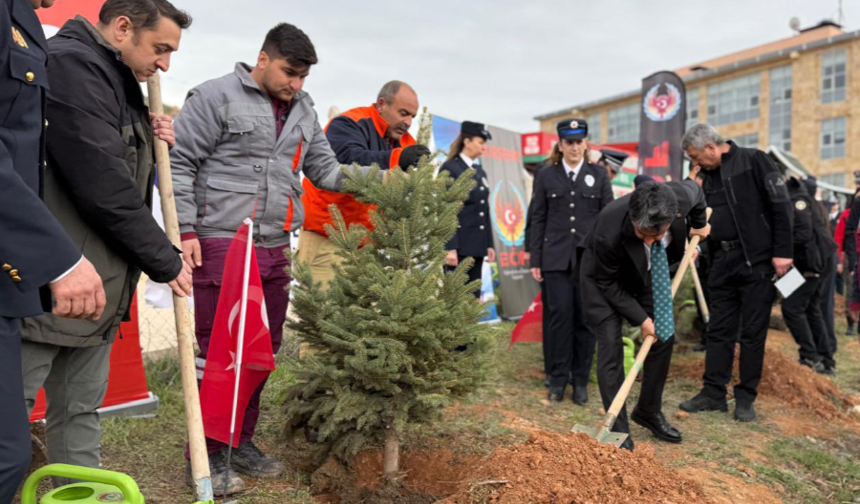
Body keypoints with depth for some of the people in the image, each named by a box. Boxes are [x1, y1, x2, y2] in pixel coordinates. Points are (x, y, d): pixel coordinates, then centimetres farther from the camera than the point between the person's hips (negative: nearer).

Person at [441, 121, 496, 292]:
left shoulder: (480, 172, 17)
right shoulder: (450, 169, -6)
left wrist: (489, 244, 14)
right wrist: (450, 248, -19)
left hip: (477, 246, 8)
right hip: (459, 245, -7)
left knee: (473, 297, 10)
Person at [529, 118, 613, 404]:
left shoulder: (599, 175, 8)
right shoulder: (546, 176, 7)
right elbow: (538, 220, 7)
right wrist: (535, 260, 3)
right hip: (557, 258, 0)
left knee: (586, 319, 4)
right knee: (560, 316, -3)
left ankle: (581, 380, 16)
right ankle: (558, 379, 11)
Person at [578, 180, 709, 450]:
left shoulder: (682, 197, -32)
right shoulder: (608, 232, -41)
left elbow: (695, 189, -3)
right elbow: (607, 283, -23)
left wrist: (700, 225, 13)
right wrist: (640, 318, -19)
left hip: (648, 272, 5)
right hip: (604, 277, -5)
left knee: (664, 336, 6)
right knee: (610, 345, -11)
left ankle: (649, 412, 25)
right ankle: (617, 429, 2)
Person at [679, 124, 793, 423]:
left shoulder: (753, 161, -5)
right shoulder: (710, 178, 15)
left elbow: (781, 205, -10)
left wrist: (782, 252, -15)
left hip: (757, 261, -6)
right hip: (723, 264, 7)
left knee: (753, 332, 2)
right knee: (719, 331, 8)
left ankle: (745, 398, 13)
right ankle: (714, 393, 17)